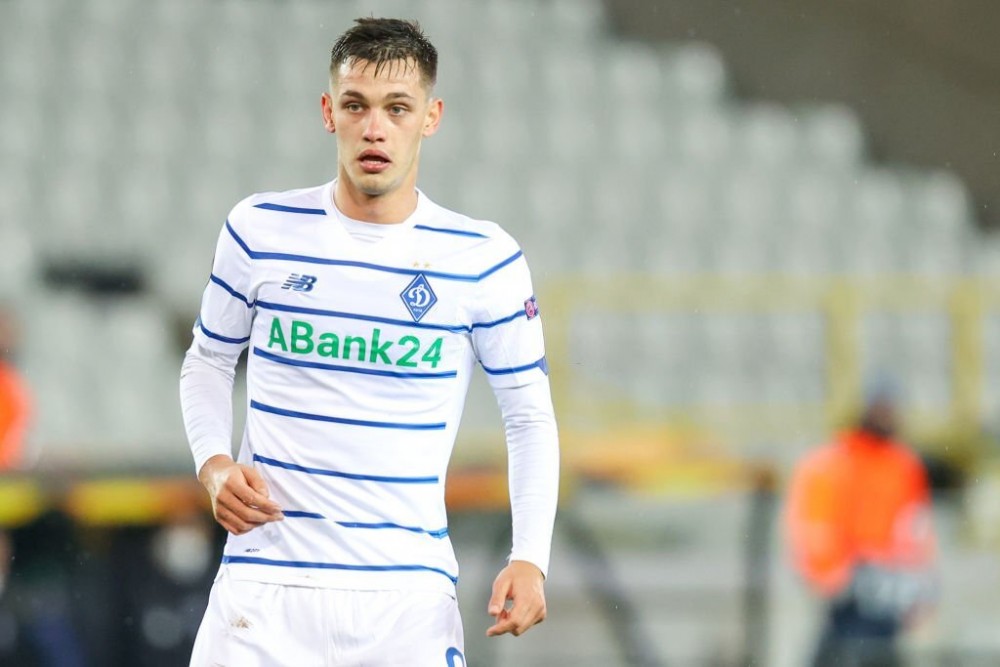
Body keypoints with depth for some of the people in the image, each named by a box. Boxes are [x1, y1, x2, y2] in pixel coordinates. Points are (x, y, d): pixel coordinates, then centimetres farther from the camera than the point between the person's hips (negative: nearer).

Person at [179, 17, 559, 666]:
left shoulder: (485, 259, -1)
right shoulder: (259, 229, 2)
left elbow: (530, 415, 6)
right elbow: (209, 360, 16)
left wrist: (529, 558, -7)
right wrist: (215, 463, -2)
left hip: (411, 597, 0)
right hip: (266, 582, 0)